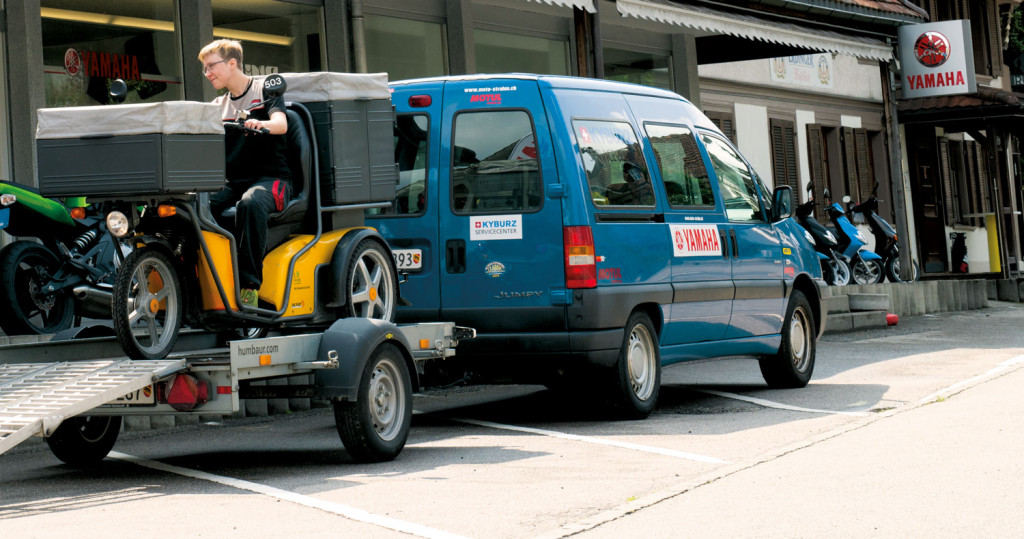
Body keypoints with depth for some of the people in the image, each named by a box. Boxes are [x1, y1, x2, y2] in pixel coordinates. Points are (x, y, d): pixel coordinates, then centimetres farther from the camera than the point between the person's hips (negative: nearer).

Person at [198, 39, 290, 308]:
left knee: (250, 204, -39)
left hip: (270, 178, -5)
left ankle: (249, 284, -39)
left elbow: (282, 123, -14)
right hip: (232, 182, 5)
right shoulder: (217, 106, 21)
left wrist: (262, 124, -37)